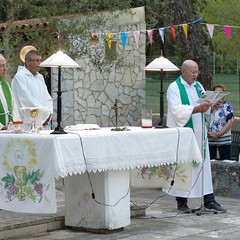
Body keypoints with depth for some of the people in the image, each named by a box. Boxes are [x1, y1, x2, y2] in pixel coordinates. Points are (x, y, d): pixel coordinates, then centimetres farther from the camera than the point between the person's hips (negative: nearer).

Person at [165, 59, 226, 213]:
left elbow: (206, 106, 14)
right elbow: (177, 110, -19)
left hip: (198, 132, 6)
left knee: (203, 164, 3)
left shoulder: (198, 86, 14)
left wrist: (208, 105, -10)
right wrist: (197, 109, -27)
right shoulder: (174, 88, -6)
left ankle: (209, 200, 5)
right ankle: (182, 202, 5)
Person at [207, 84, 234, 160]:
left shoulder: (227, 106, 3)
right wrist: (208, 133, -13)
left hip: (224, 140, -2)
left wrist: (219, 134, -13)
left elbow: (230, 121, -5)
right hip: (209, 140, 2)